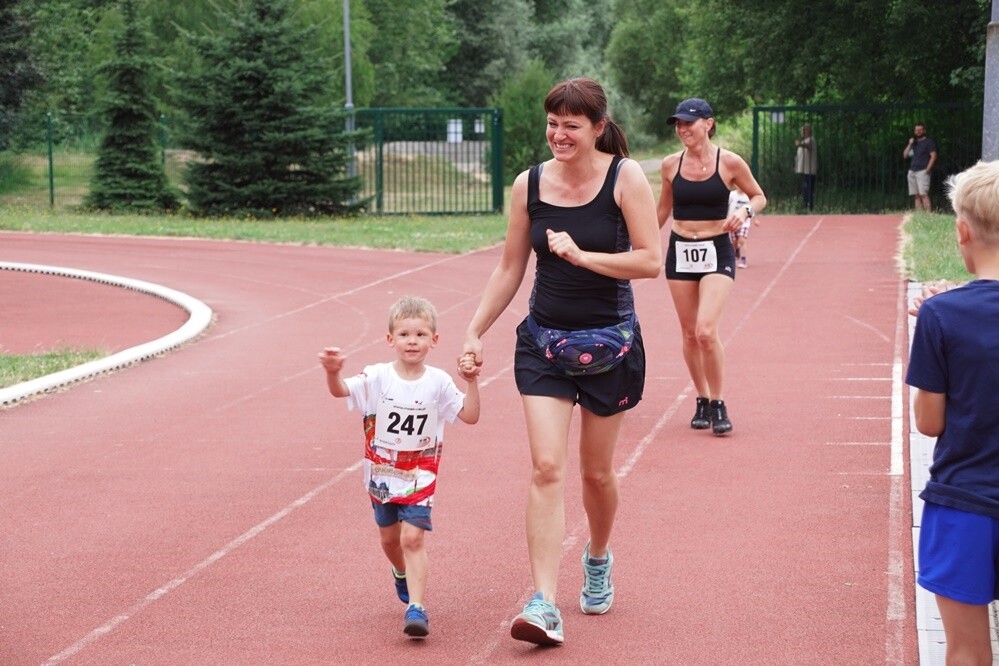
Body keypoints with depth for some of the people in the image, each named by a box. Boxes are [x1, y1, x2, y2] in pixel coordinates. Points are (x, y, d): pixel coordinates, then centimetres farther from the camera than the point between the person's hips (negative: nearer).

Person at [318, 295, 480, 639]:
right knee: (390, 537, 20)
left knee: (412, 537, -15)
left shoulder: (438, 382, -8)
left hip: (420, 475, -2)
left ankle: (416, 608, -16)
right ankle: (402, 574, 51)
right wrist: (333, 372, -46)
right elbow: (341, 391, -24)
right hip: (381, 473, 2)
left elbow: (470, 416, -6)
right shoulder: (378, 377, -11)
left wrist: (472, 382, -20)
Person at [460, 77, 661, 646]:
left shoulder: (625, 177, -9)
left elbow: (651, 260, -14)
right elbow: (510, 269, 9)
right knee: (547, 469, -11)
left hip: (610, 343, -2)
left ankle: (598, 558, 42)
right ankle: (545, 605, -15)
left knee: (597, 472, 11)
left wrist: (582, 255, -20)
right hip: (544, 342, 2)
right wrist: (476, 332, 6)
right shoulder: (530, 185, 0)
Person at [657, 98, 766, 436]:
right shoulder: (671, 164, 2)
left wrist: (745, 212, -14)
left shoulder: (729, 162, -7)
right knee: (689, 335, 7)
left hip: (716, 252, -4)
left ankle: (718, 405, -2)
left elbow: (759, 196, 6)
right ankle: (702, 400, 24)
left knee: (706, 330, -17)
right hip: (680, 252, 4)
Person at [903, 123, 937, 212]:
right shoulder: (913, 142, 21)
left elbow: (933, 156, -7)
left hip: (922, 171, -7)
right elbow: (905, 155, 18)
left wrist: (927, 169, -14)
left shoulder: (928, 142, 1)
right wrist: (910, 144, 5)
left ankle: (928, 213, -21)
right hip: (912, 171, 7)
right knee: (916, 195, 2)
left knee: (923, 194, -17)